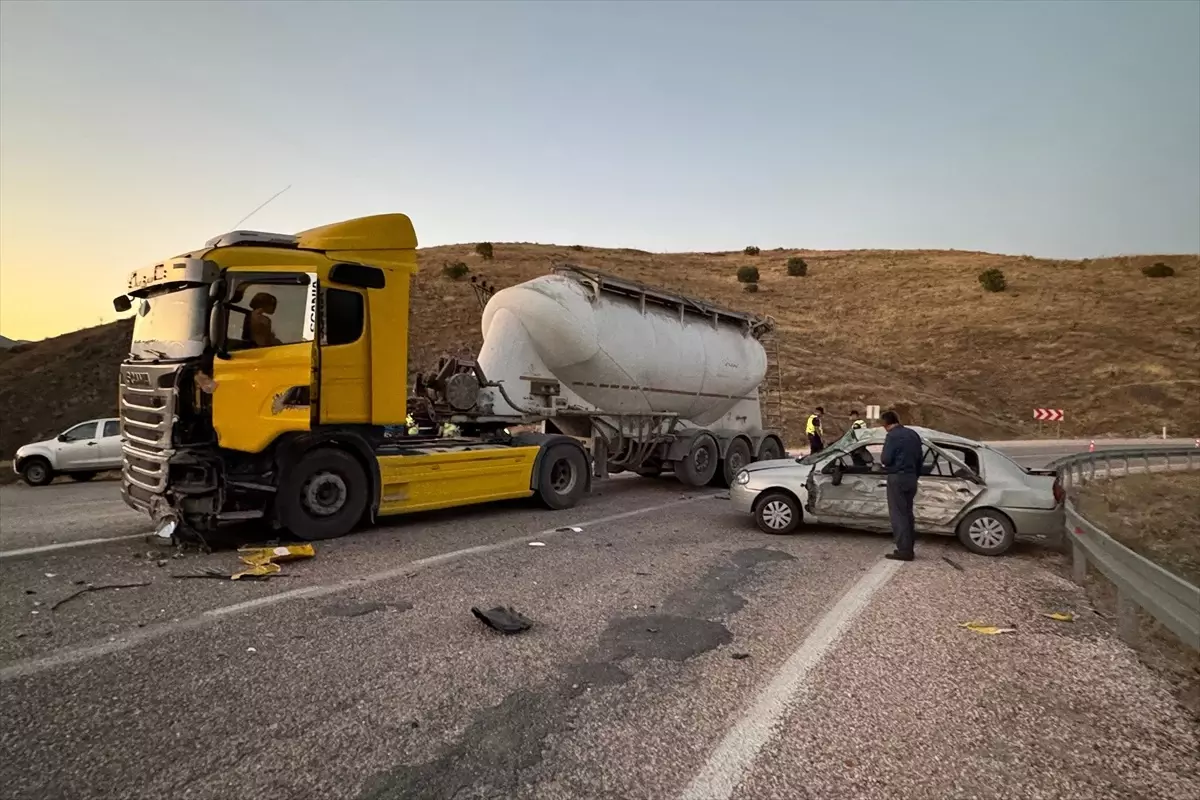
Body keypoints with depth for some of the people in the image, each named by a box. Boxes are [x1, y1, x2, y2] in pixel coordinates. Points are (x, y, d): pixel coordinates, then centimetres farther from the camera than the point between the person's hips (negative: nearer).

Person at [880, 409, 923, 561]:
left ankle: (904, 550, -6)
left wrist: (884, 461, 6)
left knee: (898, 515, -4)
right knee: (907, 513, 14)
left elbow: (886, 459, -16)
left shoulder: (892, 436, -13)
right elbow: (919, 457, 17)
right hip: (911, 477, 8)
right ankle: (908, 548, 18)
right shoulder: (913, 434, 12)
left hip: (897, 478, -8)